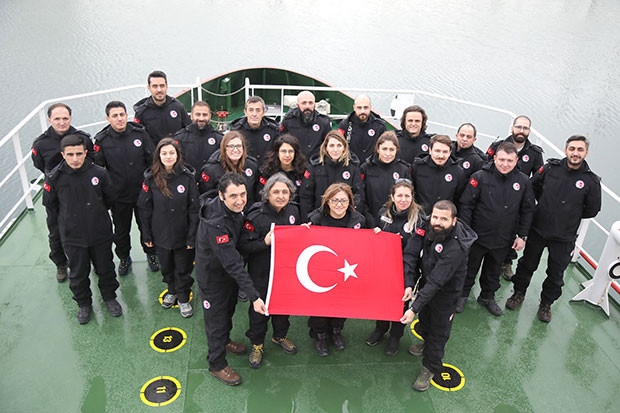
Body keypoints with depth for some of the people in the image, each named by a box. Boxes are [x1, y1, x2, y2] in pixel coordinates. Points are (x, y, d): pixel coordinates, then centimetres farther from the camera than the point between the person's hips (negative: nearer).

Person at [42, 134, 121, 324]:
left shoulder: (99, 173, -16)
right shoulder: (54, 178, -15)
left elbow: (109, 198, 4)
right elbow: (50, 204, 4)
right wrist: (67, 221, 10)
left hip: (101, 234, 0)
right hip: (72, 237, 0)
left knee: (105, 268, 18)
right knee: (78, 273, 16)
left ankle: (109, 297, 41)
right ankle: (83, 304, 38)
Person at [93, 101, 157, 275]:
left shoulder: (140, 133, -8)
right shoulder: (101, 140, -9)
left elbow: (153, 161, -2)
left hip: (143, 193, 0)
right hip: (118, 196, 0)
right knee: (121, 230, 17)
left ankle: (151, 254, 40)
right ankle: (124, 258, 39)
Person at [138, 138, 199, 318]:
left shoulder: (187, 177, -13)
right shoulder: (151, 178, -7)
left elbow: (194, 209, -10)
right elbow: (145, 209, -1)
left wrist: (192, 236, -11)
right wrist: (147, 235, 0)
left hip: (182, 235, -2)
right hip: (161, 234, 2)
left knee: (183, 269, 13)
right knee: (166, 267, 21)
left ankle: (183, 298, 33)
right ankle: (172, 291, 46)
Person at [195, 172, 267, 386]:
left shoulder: (236, 209, -14)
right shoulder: (215, 223, -39)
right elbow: (232, 263, -38)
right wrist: (254, 296, -38)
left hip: (230, 270, 8)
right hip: (212, 275, -8)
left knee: (229, 309, 28)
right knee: (217, 319, 10)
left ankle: (224, 341, 56)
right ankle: (217, 365, 33)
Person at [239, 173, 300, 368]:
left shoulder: (293, 211, -3)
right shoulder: (256, 216, -21)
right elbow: (243, 245, -20)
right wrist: (264, 243, -31)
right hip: (261, 273, -5)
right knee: (259, 308, 11)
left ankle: (280, 335, 49)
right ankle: (257, 344, 35)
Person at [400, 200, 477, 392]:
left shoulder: (456, 246, -37)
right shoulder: (426, 227, -20)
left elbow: (436, 281, -38)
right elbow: (410, 254, -20)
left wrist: (414, 308, -39)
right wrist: (408, 284, -30)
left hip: (446, 292, -6)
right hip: (426, 282, 6)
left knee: (438, 330, 10)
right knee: (424, 317, 29)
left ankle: (430, 369, 33)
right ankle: (427, 342, 59)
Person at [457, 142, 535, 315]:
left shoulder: (523, 181, -5)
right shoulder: (480, 177, -15)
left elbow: (527, 211, 4)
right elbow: (466, 205, -12)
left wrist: (522, 236, 3)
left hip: (503, 240, 3)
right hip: (477, 236, -3)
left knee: (493, 271, 22)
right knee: (470, 268, 15)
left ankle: (487, 296, 43)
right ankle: (462, 294, 37)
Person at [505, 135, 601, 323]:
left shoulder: (591, 181, -10)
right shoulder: (551, 167, -8)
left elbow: (592, 210, 2)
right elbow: (533, 186, 8)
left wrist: (570, 215, 2)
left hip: (564, 238, -1)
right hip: (537, 230, 1)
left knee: (556, 274, 14)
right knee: (527, 265, 17)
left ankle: (546, 303, 36)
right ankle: (519, 293, 39)